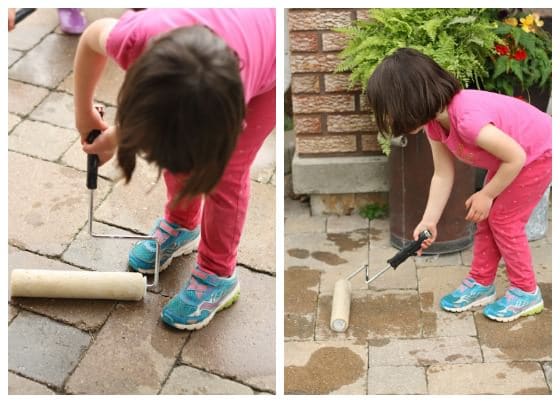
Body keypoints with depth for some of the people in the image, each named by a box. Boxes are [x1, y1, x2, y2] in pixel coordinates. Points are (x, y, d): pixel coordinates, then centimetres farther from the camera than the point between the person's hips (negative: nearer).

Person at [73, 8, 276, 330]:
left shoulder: (223, 103, -44)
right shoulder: (137, 36, -37)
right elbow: (92, 38, -10)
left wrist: (116, 139, -4)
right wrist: (84, 112, 1)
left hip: (272, 48, -4)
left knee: (226, 173, -3)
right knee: (174, 146, 7)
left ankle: (218, 276, 18)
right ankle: (181, 225, 36)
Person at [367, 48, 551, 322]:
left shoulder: (468, 119, -40)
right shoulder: (434, 122, -12)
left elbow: (516, 157, -31)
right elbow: (443, 175, -6)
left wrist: (486, 195, -19)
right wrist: (429, 221, -10)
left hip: (540, 153, -8)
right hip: (511, 155, 8)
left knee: (504, 219, -4)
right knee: (487, 218, 9)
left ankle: (526, 293, 11)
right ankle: (481, 283, 22)